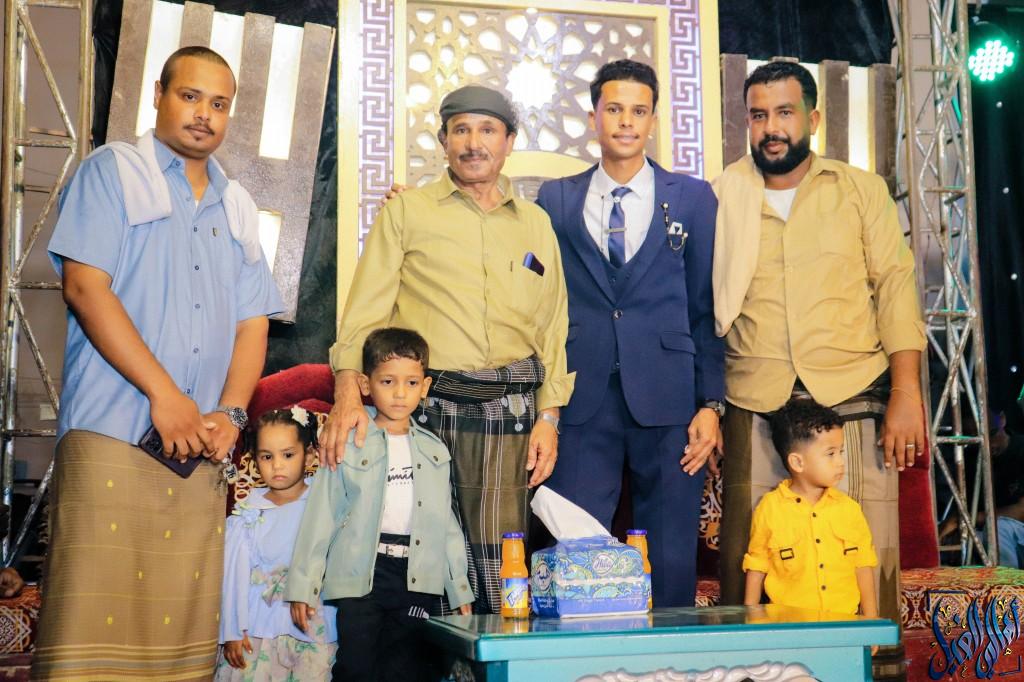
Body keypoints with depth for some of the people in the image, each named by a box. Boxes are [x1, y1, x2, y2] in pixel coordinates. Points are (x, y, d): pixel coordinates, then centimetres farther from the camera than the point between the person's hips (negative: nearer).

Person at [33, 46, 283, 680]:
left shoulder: (237, 206, 20)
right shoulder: (113, 171, 5)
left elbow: (252, 321, 16)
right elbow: (85, 285, -8)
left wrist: (231, 412, -1)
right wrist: (164, 393, -13)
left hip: (201, 444, 5)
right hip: (112, 435, -5)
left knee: (183, 626, 3)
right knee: (95, 620, -9)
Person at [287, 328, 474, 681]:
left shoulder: (435, 451, 10)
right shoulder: (349, 444, -1)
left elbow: (447, 523, 14)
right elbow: (320, 517, -2)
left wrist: (460, 588, 12)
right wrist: (303, 586, -5)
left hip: (417, 578, 3)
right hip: (360, 574, -3)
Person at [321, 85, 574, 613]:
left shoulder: (535, 223, 17)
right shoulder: (406, 211, 9)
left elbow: (553, 326, 16)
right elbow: (366, 307, 1)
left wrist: (549, 416, 7)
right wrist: (348, 391, -12)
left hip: (509, 410, 2)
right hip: (425, 402, -1)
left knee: (498, 566, -3)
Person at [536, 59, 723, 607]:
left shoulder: (694, 198, 8)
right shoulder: (556, 200, 10)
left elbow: (707, 308, 6)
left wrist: (710, 403, 0)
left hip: (667, 401, 0)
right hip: (582, 402, 0)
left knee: (672, 562, 4)